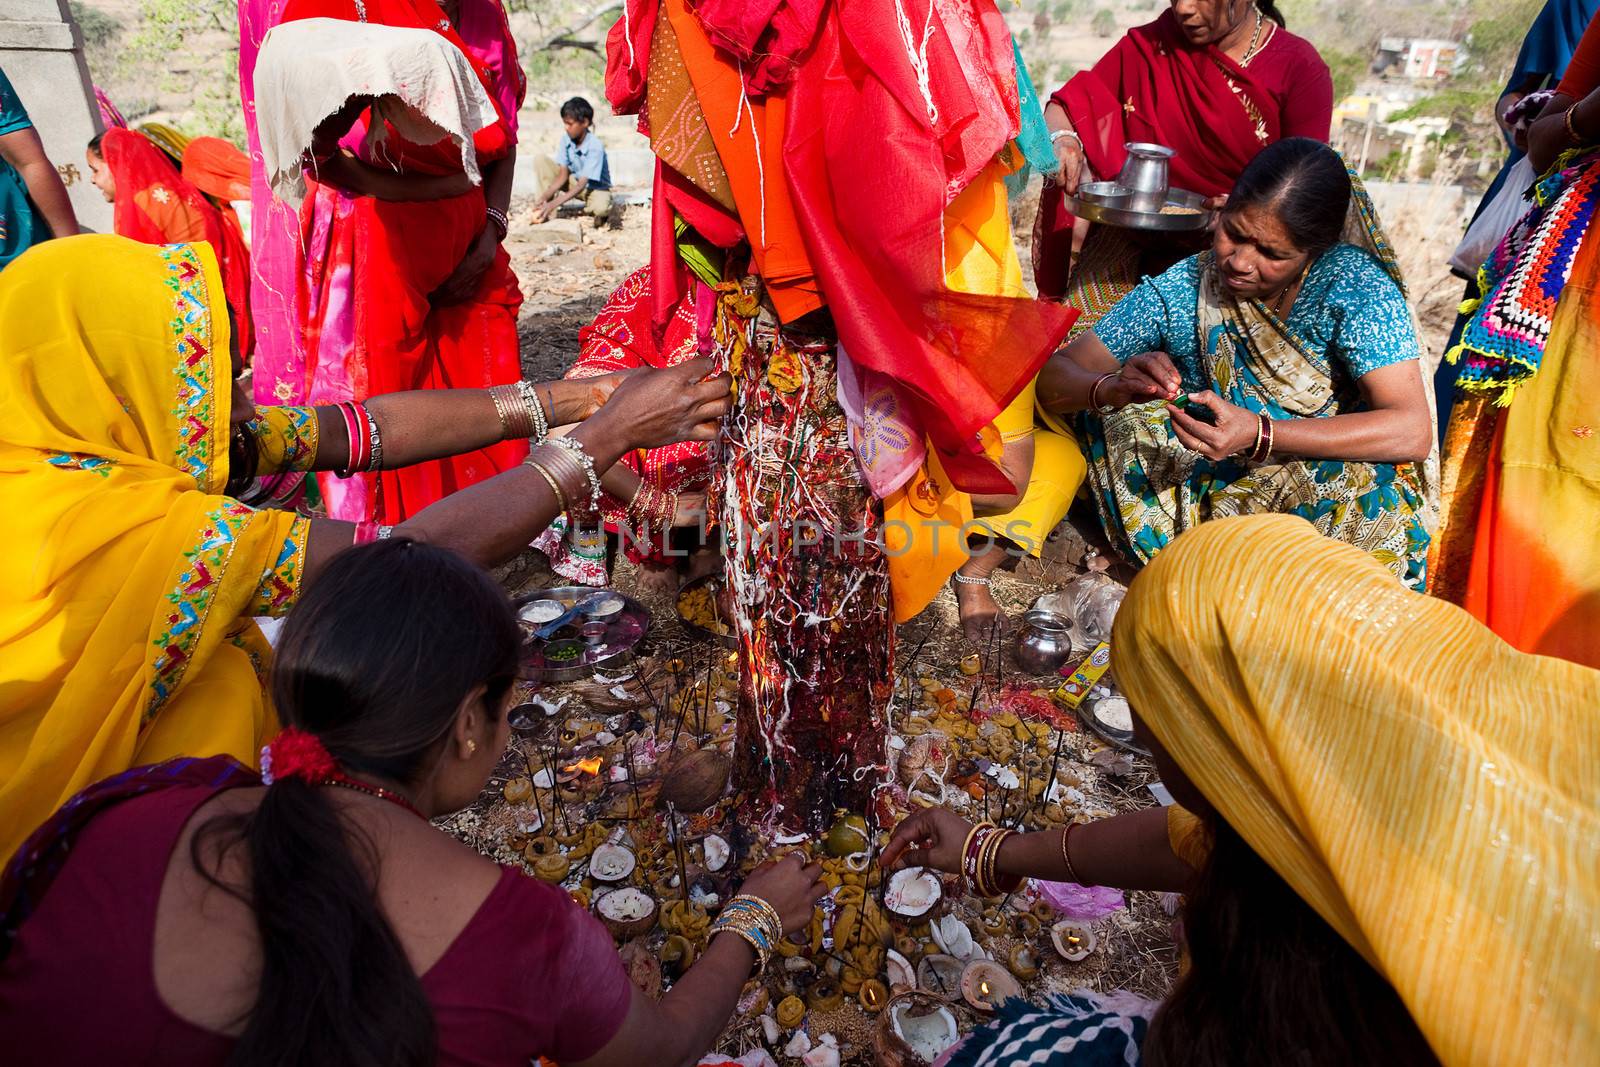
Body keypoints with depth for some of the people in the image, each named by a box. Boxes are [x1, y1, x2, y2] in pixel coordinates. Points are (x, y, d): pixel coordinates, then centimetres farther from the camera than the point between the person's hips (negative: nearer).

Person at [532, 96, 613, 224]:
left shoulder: (595, 147, -27)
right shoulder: (566, 138, -12)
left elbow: (582, 184, -33)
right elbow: (563, 175, -11)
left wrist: (554, 203, -42)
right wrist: (545, 196, -27)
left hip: (594, 188, -5)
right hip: (573, 181, 5)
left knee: (601, 208, -41)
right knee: (541, 161, -14)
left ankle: (589, 210, 0)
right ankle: (549, 214, -17)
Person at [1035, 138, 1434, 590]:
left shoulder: (1353, 285, -15)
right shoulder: (1181, 290, -9)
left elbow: (1412, 431, -25)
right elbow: (1054, 379, -10)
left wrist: (1260, 434, -36)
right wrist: (1113, 388, -34)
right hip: (1218, 494, 3)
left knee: (1369, 487, -35)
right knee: (1109, 413, -15)